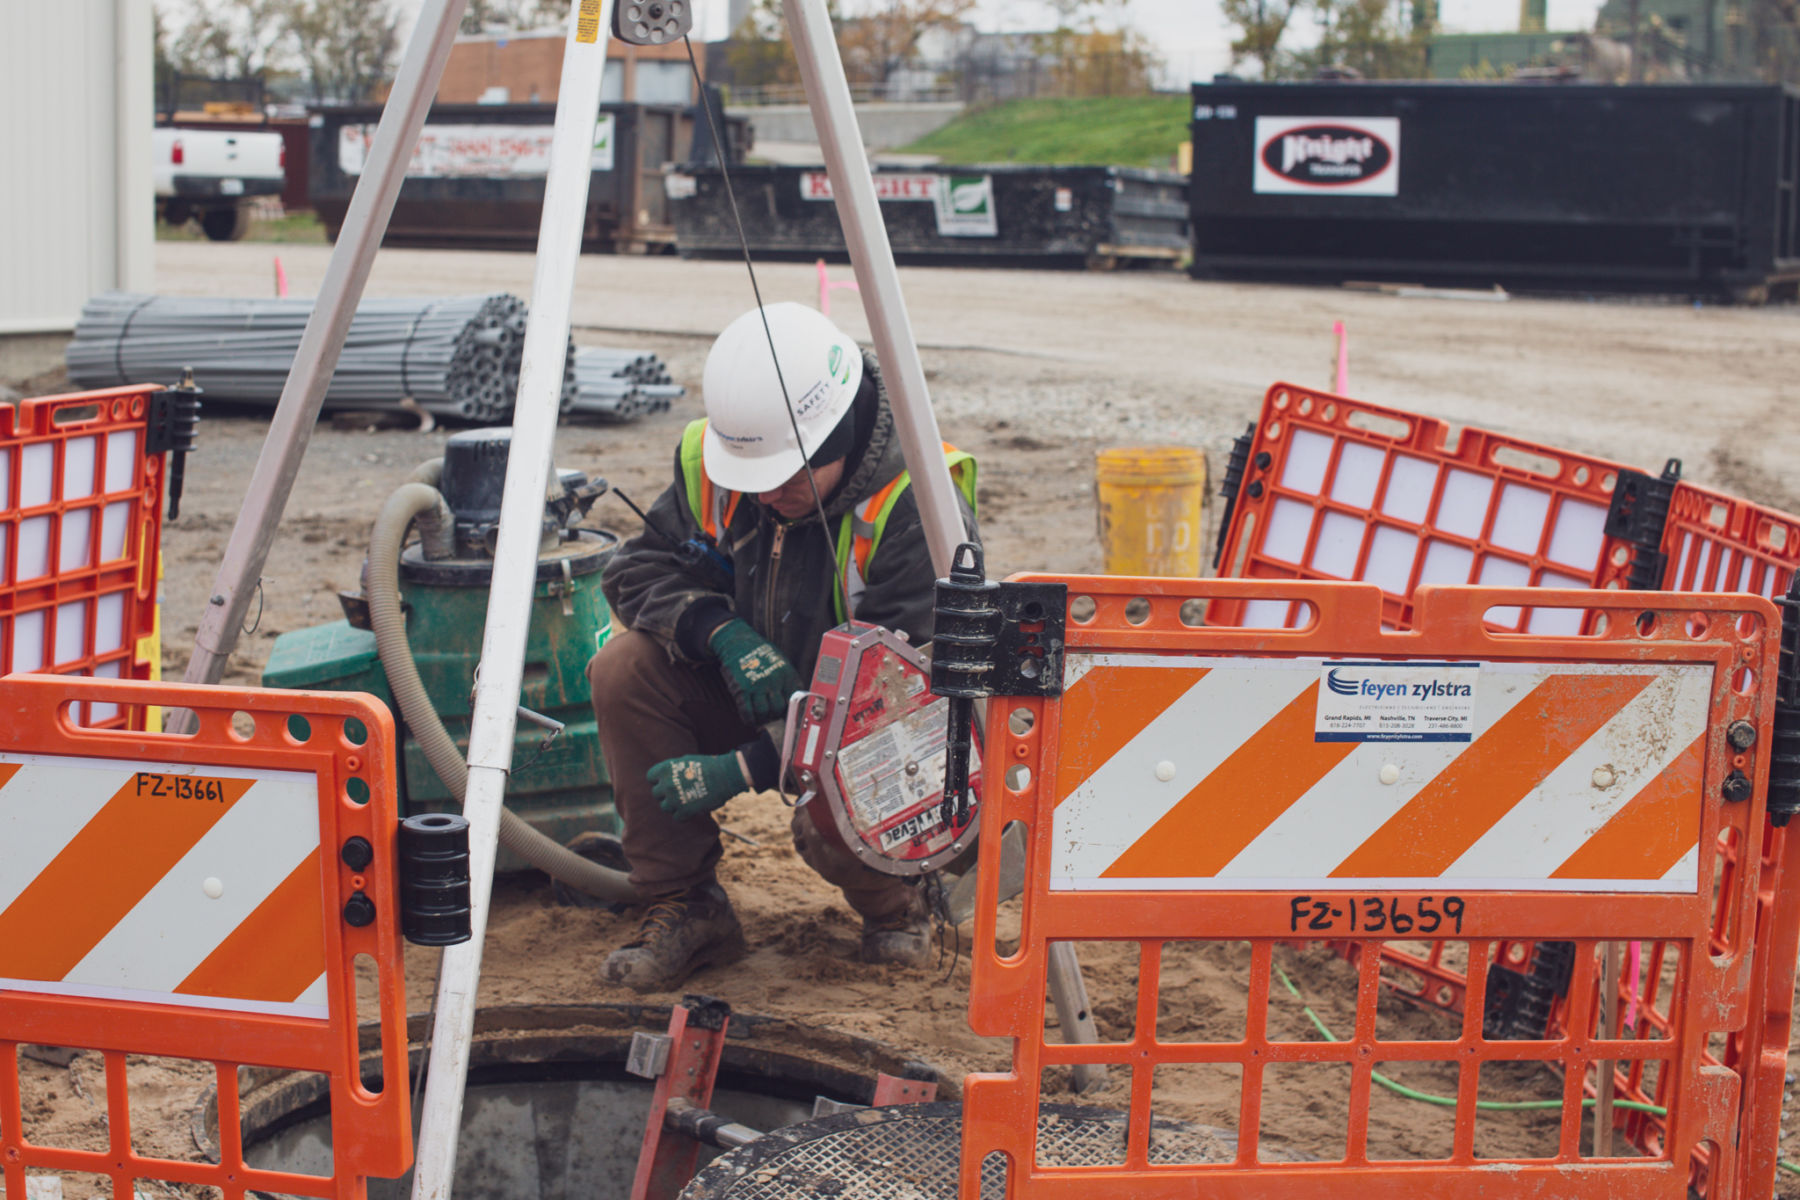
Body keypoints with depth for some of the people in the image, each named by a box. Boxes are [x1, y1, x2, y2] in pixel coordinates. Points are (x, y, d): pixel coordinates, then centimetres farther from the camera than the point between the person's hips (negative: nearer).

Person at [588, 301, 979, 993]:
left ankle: (897, 905, 2)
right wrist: (723, 632, -25)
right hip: (766, 698, 6)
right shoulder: (714, 463, -11)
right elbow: (639, 568, -2)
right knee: (625, 668, -18)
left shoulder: (917, 507, -29)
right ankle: (684, 908, -6)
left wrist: (746, 768, -32)